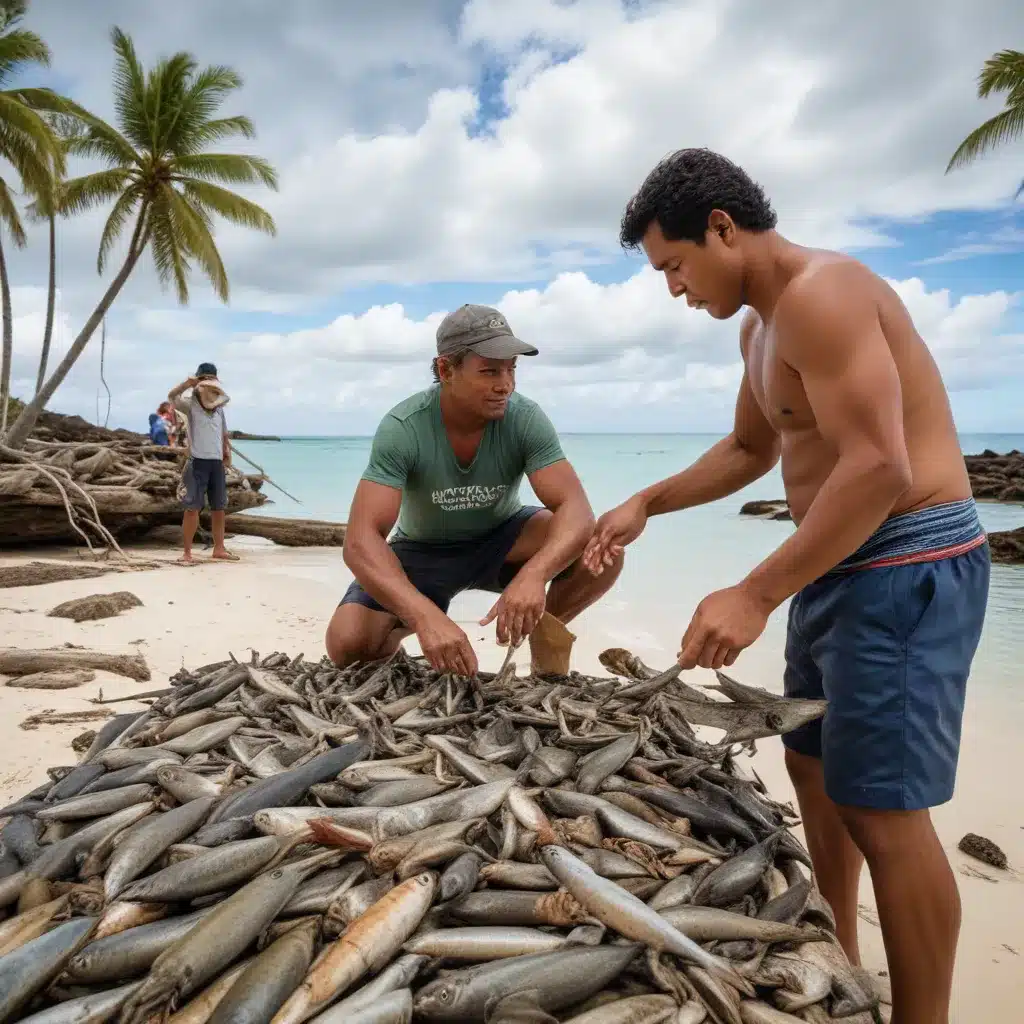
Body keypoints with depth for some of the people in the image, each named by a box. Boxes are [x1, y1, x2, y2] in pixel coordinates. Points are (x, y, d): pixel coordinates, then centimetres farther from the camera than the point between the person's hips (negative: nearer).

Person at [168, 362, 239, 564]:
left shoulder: (219, 409, 15)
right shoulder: (191, 406, -1)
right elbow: (171, 396, -18)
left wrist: (227, 451, 11)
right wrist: (187, 383, -26)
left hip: (217, 462, 6)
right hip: (198, 462, -6)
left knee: (219, 508, 11)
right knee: (193, 508, -7)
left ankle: (219, 549, 21)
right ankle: (187, 553, -3)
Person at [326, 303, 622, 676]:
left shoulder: (527, 419, -23)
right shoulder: (402, 429, -28)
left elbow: (576, 511, -31)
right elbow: (361, 541, -36)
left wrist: (533, 574, -53)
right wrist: (426, 617, -53)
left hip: (501, 539, 1)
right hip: (424, 551, 0)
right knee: (347, 643, -23)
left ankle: (547, 629, 5)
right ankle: (396, 632, 15)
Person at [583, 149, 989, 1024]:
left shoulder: (819, 295, -18)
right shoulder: (762, 325, 14)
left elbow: (879, 468, -27)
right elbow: (752, 449, 24)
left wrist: (754, 596, -27)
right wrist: (646, 504, 13)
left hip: (906, 566, -11)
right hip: (840, 563, 11)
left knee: (882, 809, -5)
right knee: (812, 763, 19)